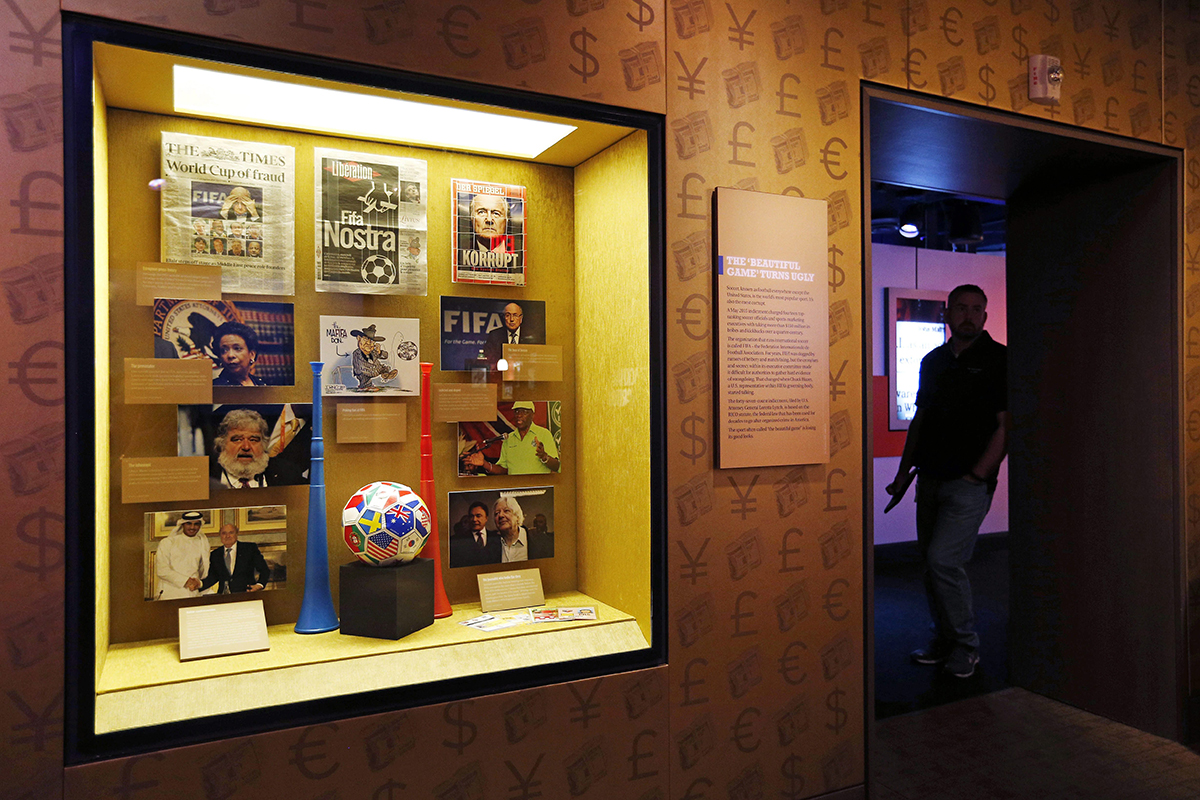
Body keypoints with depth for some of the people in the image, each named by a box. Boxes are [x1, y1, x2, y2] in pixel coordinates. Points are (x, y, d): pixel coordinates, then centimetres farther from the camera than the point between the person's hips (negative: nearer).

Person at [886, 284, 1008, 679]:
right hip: (931, 479, 6)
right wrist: (903, 473, 13)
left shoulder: (998, 360, -3)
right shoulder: (933, 361, 14)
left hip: (970, 483, -6)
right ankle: (944, 639, 24)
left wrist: (978, 473, -14)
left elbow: (1005, 426, -8)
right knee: (930, 561, 9)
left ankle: (965, 644, 8)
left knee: (943, 559, -12)